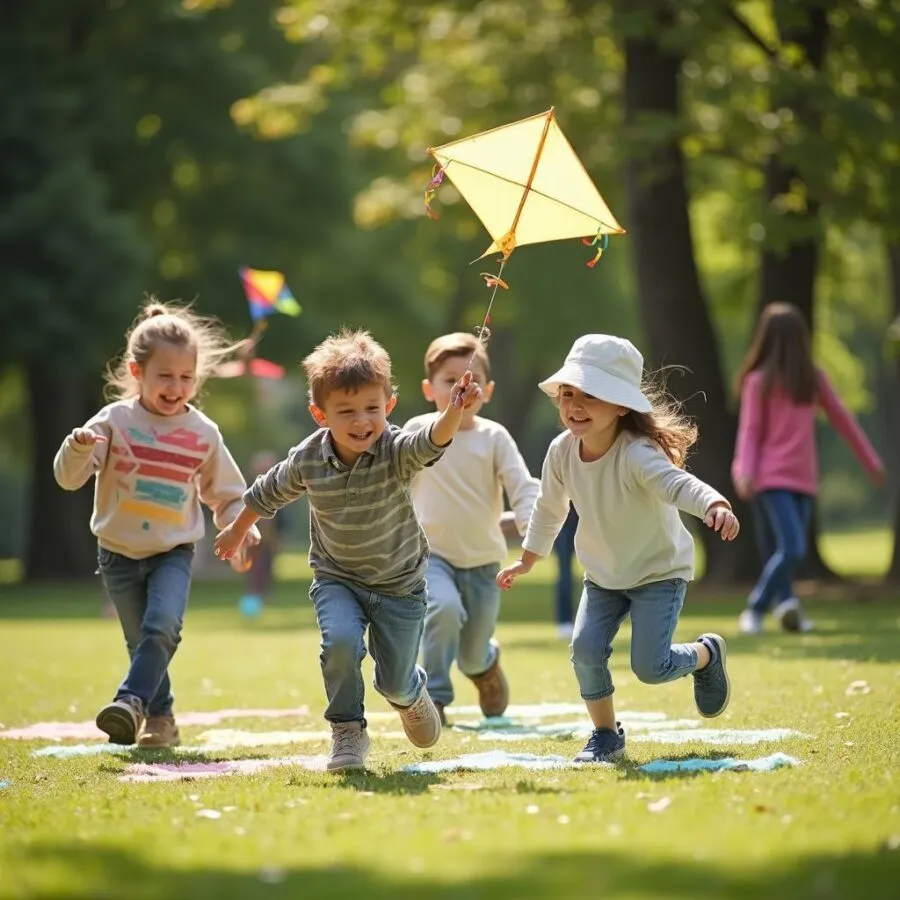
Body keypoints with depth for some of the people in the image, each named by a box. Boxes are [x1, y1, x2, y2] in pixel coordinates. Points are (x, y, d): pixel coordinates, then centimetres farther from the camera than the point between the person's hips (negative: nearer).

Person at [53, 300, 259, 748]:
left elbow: (226, 494, 10)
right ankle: (159, 719, 20)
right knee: (141, 641, 8)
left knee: (162, 627, -24)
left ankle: (132, 701, -26)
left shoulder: (203, 433, -3)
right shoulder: (115, 421, -7)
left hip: (173, 552, 0)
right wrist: (79, 448, -29)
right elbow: (68, 477, -9)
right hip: (119, 552, 1)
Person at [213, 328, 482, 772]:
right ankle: (347, 731, -7)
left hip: (399, 583, -1)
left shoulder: (396, 451, -24)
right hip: (337, 580, 1)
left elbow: (430, 442, -48)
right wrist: (236, 531, 20)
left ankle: (411, 694, 46)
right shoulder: (307, 460, -16)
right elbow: (267, 493, 5)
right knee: (341, 640, -29)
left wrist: (453, 415, -69)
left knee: (395, 681, 7)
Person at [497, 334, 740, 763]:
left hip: (660, 570, -5)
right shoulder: (561, 452, -14)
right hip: (603, 575, 5)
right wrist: (527, 559, 18)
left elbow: (677, 483, -52)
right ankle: (605, 734, 9)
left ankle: (706, 654, 22)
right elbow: (549, 509, 6)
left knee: (649, 666, -12)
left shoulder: (637, 454, -32)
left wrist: (715, 504, -73)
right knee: (585, 648, -14)